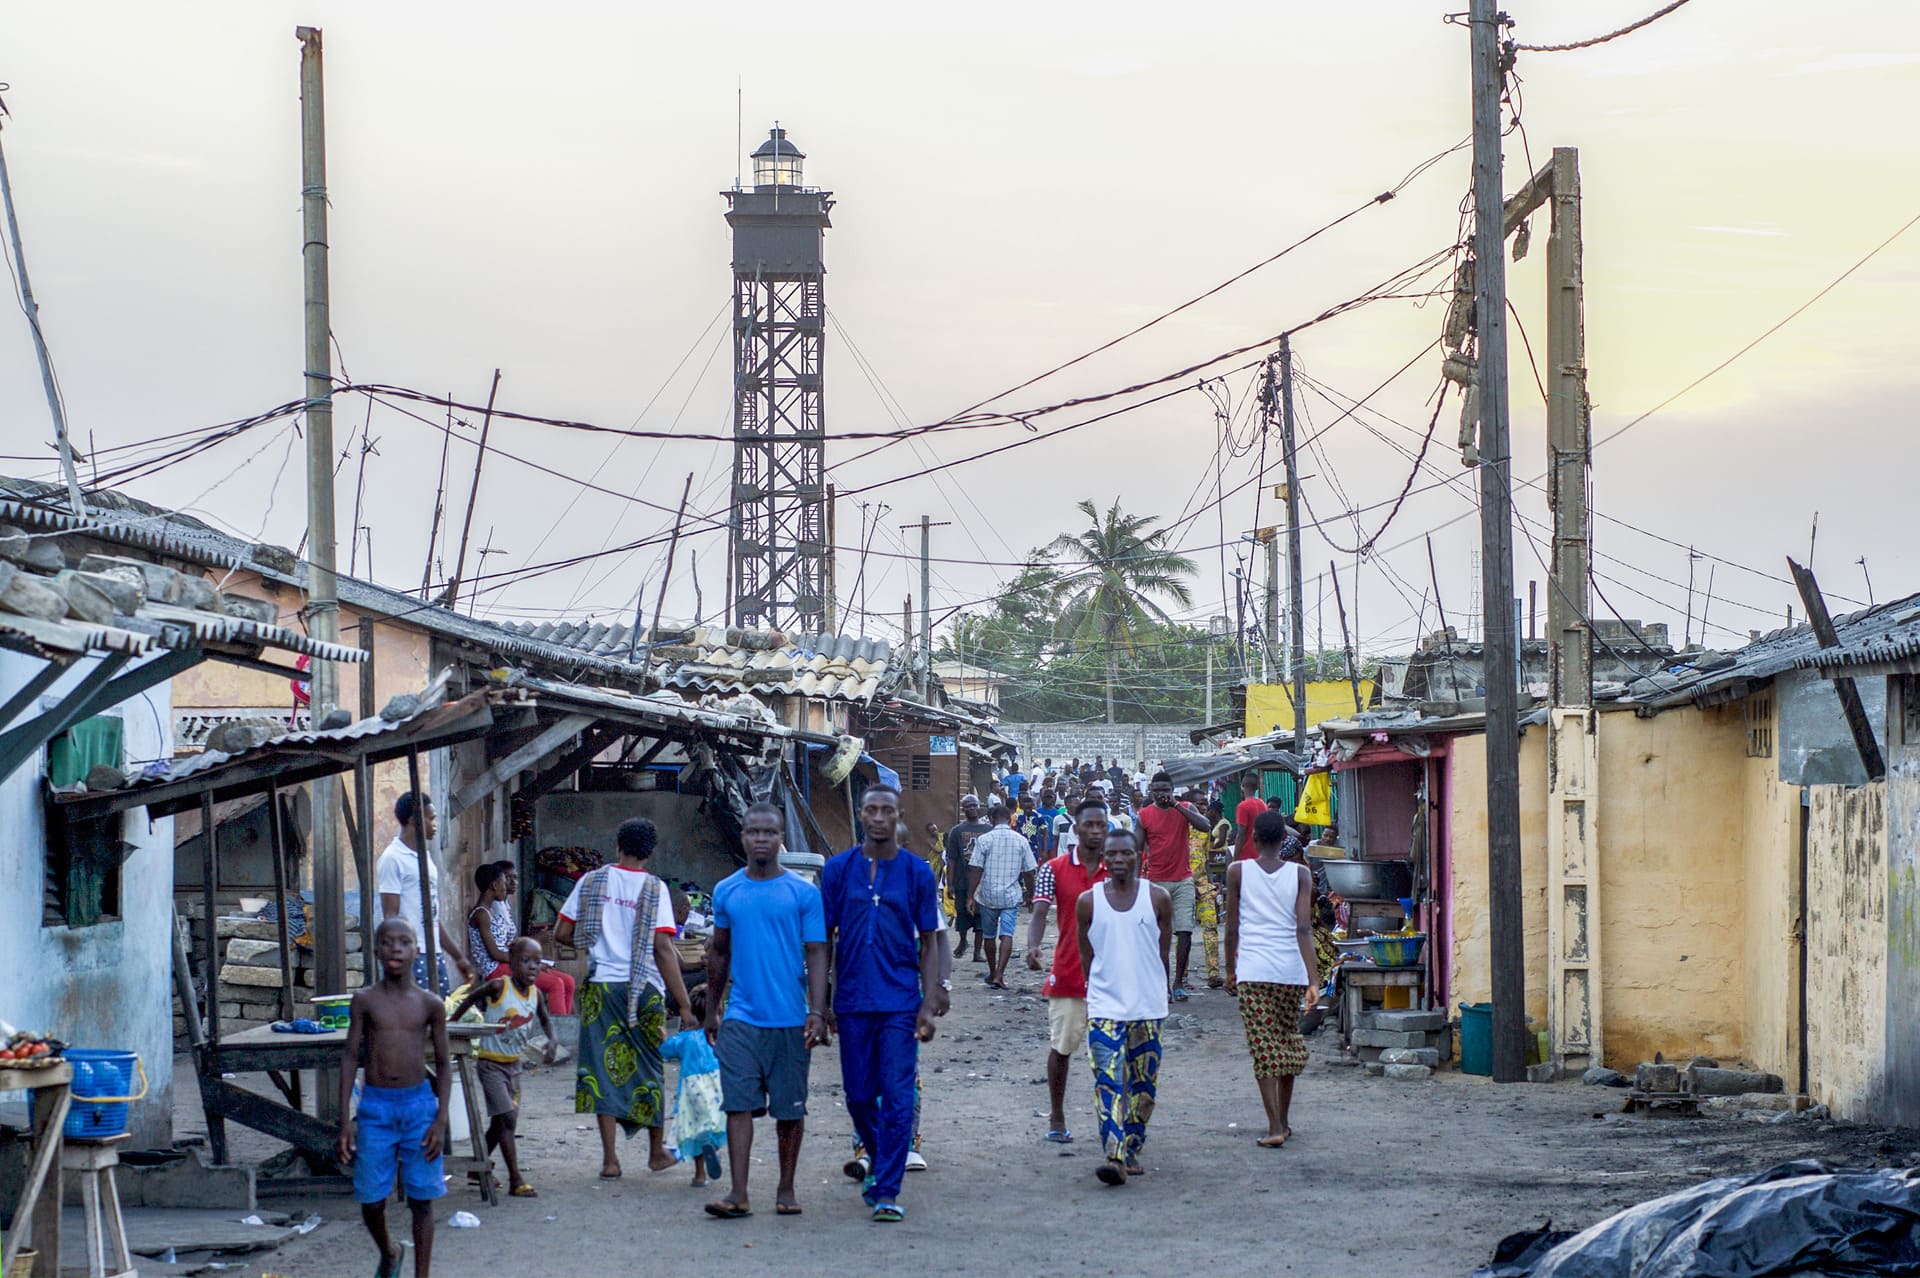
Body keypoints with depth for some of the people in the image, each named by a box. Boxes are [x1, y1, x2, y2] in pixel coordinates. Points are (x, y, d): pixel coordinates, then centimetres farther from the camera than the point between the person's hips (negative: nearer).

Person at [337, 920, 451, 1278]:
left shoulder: (430, 1005, 2)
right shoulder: (365, 1002, 1)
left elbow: (443, 1062, 6)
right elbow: (350, 1057, 3)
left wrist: (441, 1120, -2)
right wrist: (345, 1121, -3)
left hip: (419, 1104, 0)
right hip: (375, 1106, 0)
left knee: (422, 1200, 2)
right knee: (371, 1198, 3)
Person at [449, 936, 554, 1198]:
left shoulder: (535, 993, 0)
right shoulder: (498, 986, -17)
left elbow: (544, 1020, 18)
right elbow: (472, 997, -2)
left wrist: (550, 1042, 2)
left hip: (513, 1065, 7)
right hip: (490, 1062, -7)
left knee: (499, 1123, 14)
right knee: (508, 1118, -14)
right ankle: (516, 1180, -14)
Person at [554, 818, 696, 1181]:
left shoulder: (592, 881, 1)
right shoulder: (654, 889, -5)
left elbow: (561, 934, 2)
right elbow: (663, 949, -11)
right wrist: (683, 1004, -9)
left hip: (600, 985, 1)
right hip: (643, 989, -1)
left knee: (603, 1067, 4)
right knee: (647, 1067, 14)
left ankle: (609, 1159, 0)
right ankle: (657, 1150, 25)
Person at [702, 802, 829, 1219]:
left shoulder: (804, 894, 0)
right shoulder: (726, 892, 8)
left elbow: (816, 954, -3)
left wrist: (817, 1011, -13)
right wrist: (711, 1010, 18)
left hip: (790, 1019, -1)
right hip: (740, 1018, 2)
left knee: (790, 1108, 6)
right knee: (739, 1104, -6)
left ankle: (786, 1189, 19)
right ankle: (738, 1194, -8)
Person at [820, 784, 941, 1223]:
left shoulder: (917, 872, 2)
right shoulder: (838, 869, 4)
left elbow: (928, 943, 4)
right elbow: (824, 939, 8)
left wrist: (929, 1004, -4)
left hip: (901, 1003, -2)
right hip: (852, 1002, 2)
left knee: (897, 1099, -6)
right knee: (859, 1096, 9)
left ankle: (887, 1191, -2)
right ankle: (878, 1159, 34)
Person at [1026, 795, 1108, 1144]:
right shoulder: (1055, 870, -2)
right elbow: (1040, 914, -11)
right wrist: (1033, 946, -30)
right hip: (1067, 975, -1)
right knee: (1061, 1048, 7)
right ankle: (1056, 1119, 19)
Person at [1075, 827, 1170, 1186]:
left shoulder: (1157, 899, 1)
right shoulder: (1088, 902, 1)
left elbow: (1162, 953, 8)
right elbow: (1086, 956, 9)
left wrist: (1156, 992, 10)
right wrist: (1100, 991, 10)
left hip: (1148, 1006, 1)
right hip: (1104, 1005, -1)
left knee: (1143, 1085, 7)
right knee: (1108, 1082, -12)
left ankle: (1132, 1150, 20)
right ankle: (1114, 1157, -20)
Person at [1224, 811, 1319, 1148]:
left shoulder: (1238, 872, 0)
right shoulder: (1299, 874, 2)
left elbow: (1232, 927, 3)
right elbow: (1304, 928, -7)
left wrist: (1230, 969, 15)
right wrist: (1313, 978, -11)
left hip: (1253, 971, -2)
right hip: (1291, 970, 2)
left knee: (1263, 1047, -2)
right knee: (1288, 1040, 17)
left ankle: (1275, 1127, -10)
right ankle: (1283, 1121, 26)